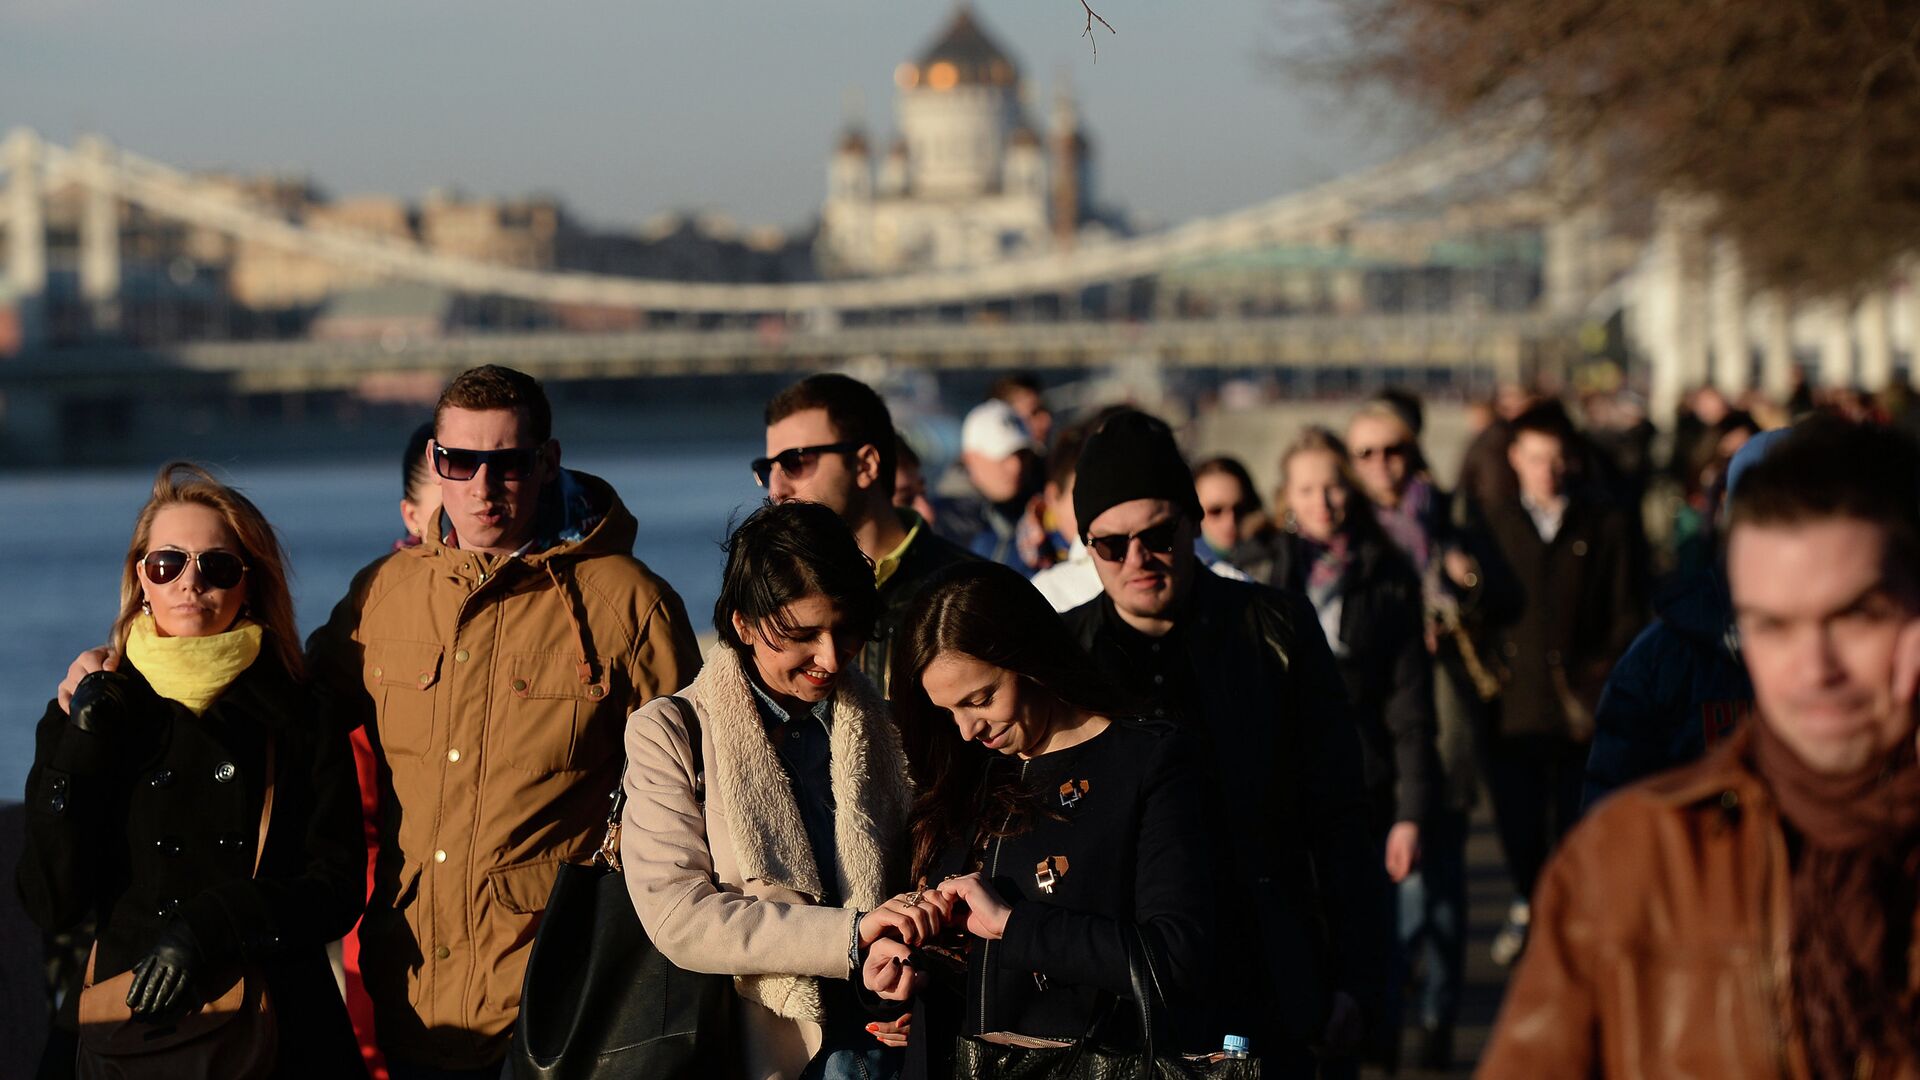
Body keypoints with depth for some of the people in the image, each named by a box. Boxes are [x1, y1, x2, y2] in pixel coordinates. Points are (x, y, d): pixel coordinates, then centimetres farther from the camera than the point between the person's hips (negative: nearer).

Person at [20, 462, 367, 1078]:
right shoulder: (81, 716, 3)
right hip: (122, 1023, 1)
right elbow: (51, 904, -5)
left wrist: (209, 929, -17)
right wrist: (86, 746, -12)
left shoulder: (298, 721, 1)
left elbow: (339, 889, -4)